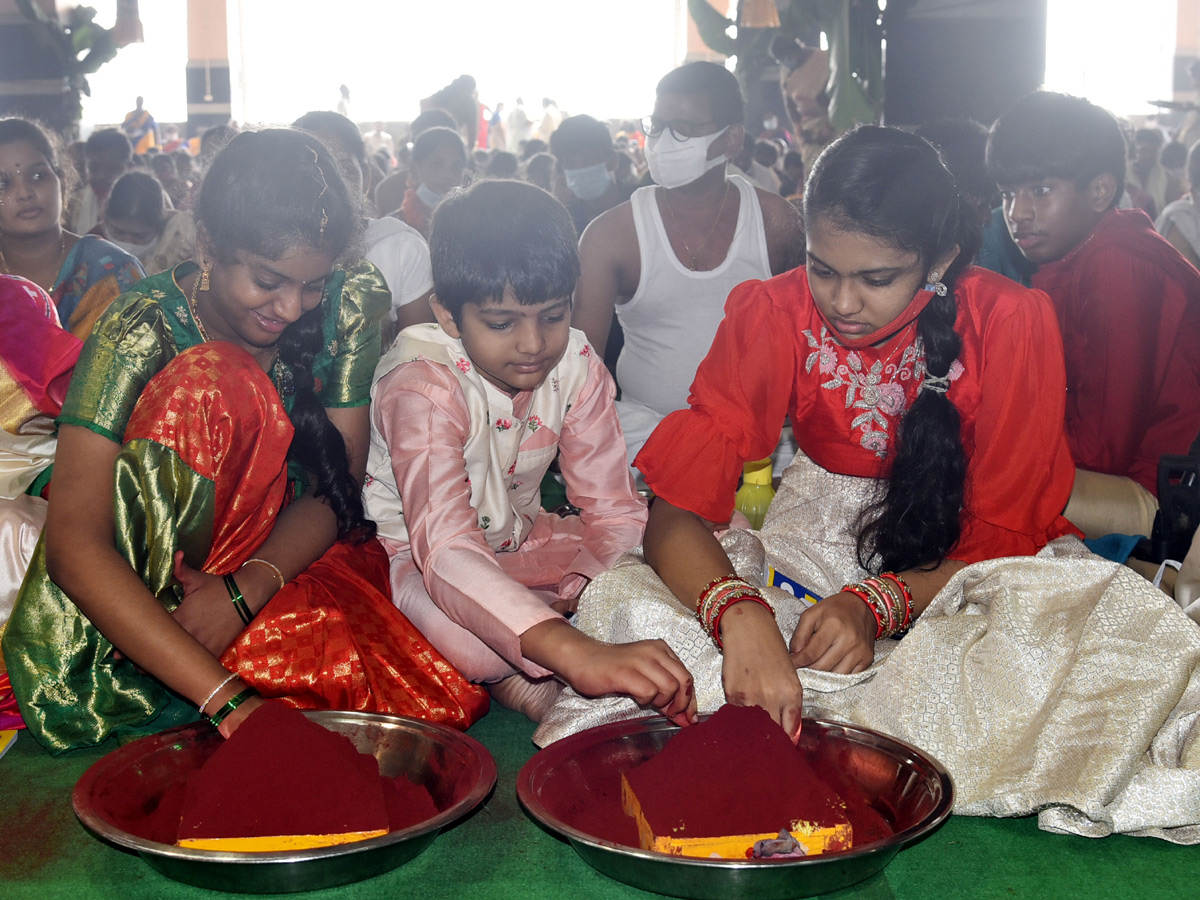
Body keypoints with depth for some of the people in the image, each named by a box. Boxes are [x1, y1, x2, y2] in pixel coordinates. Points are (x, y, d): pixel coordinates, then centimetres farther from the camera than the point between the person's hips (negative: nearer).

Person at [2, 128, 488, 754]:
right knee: (211, 386, -30)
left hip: (287, 557, 4)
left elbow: (340, 485, -9)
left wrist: (245, 590, -30)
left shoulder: (346, 308, -11)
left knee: (436, 700, -27)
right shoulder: (141, 333, -22)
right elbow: (76, 547, -31)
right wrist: (225, 697, -41)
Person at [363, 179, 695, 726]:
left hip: (522, 547, 6)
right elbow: (445, 549, -46)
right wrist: (578, 655, -62)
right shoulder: (422, 387, -30)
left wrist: (579, 601, -33)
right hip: (414, 561, -5)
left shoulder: (576, 367, -12)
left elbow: (614, 511, -8)